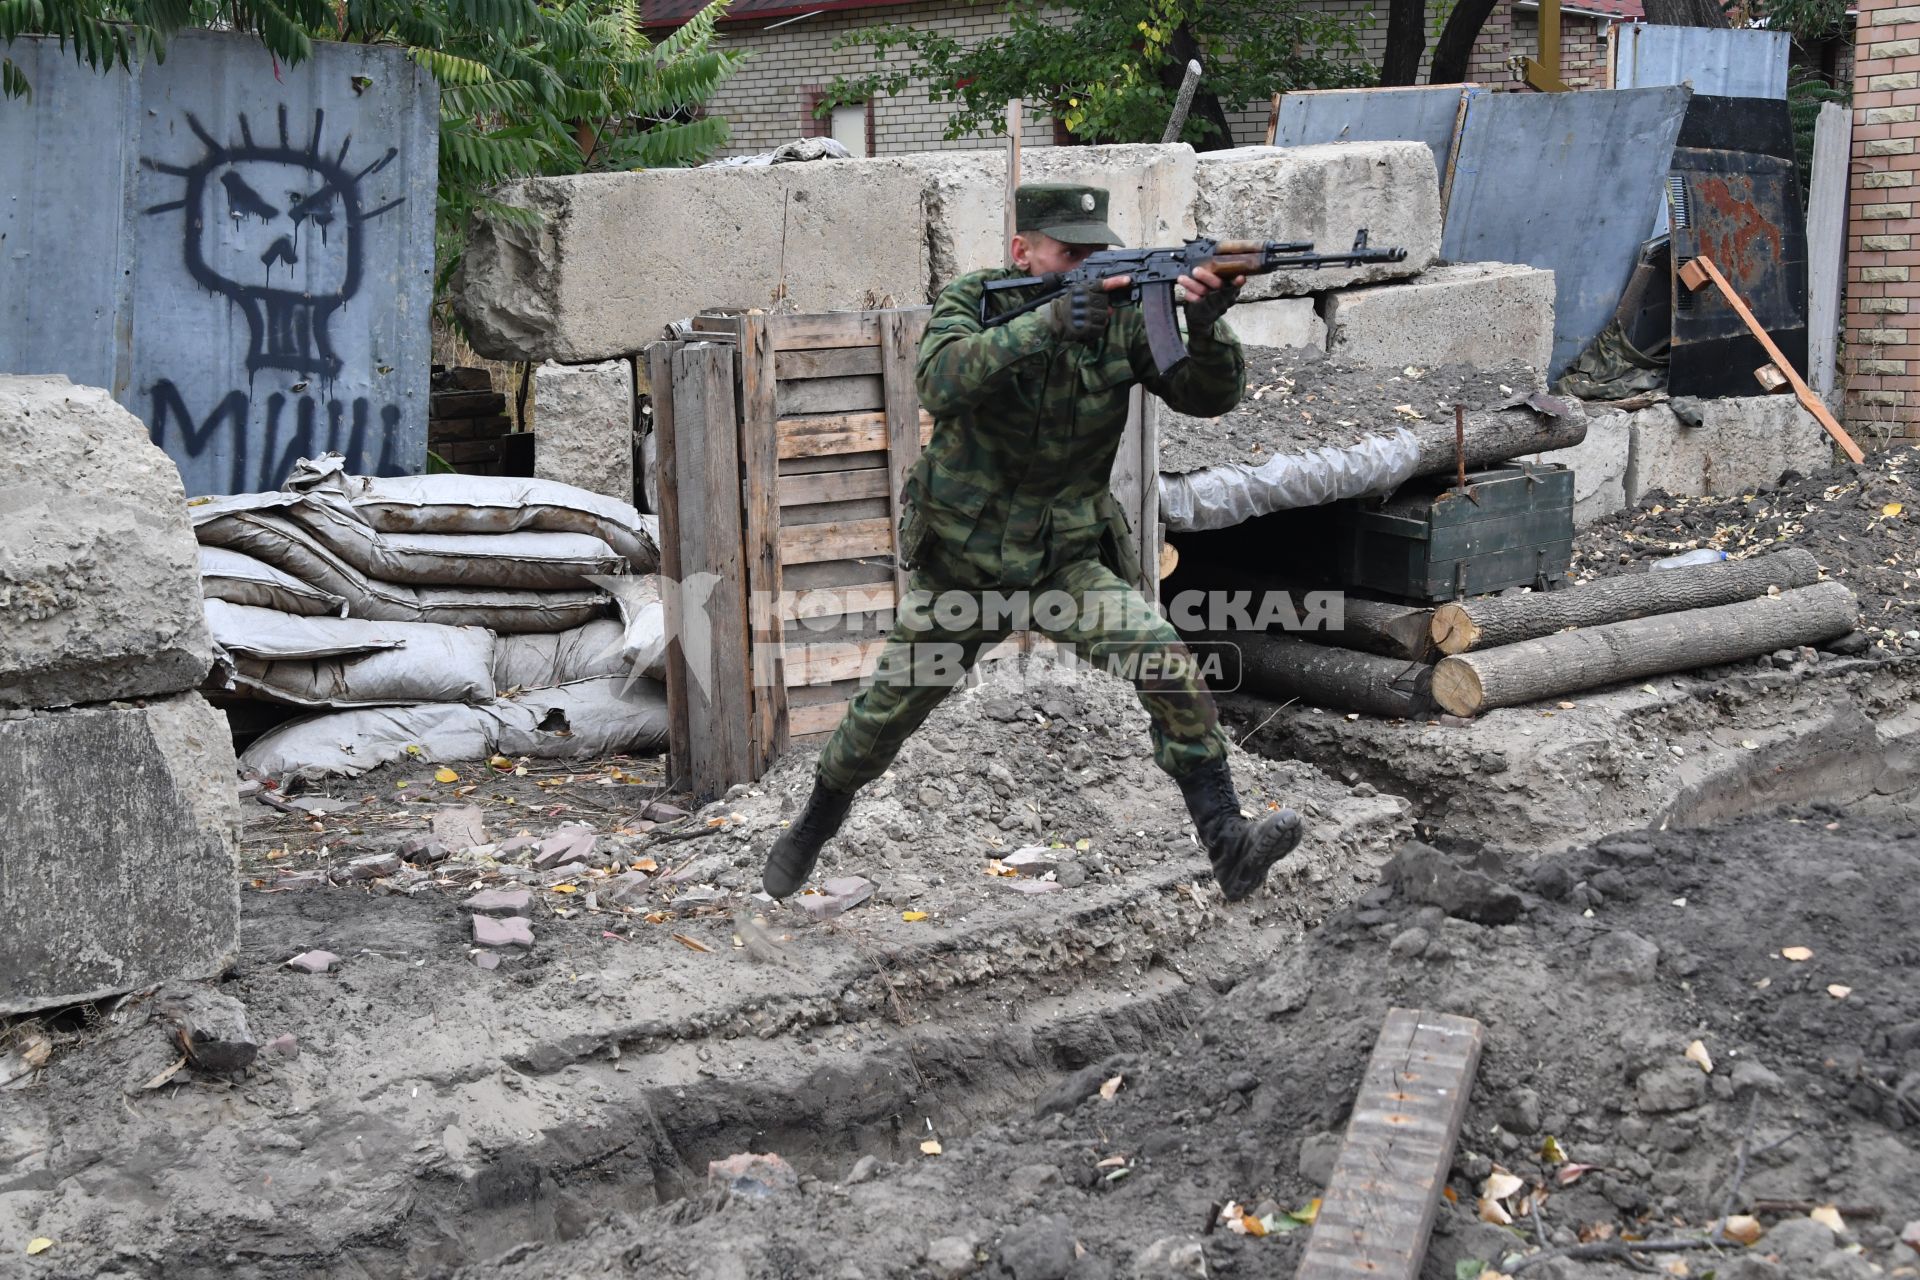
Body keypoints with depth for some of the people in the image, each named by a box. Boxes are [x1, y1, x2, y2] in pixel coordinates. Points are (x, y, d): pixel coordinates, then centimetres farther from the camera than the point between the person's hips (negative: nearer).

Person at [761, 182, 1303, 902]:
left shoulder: (1120, 318, -7)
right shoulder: (972, 301, -12)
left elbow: (1208, 397, -14)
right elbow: (941, 382, -32)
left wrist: (1207, 329, -35)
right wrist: (1048, 323, -44)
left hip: (1070, 563, 1)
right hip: (960, 566, 0)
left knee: (1166, 663, -24)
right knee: (884, 714, 14)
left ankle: (1227, 843, -19)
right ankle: (818, 822, 42)